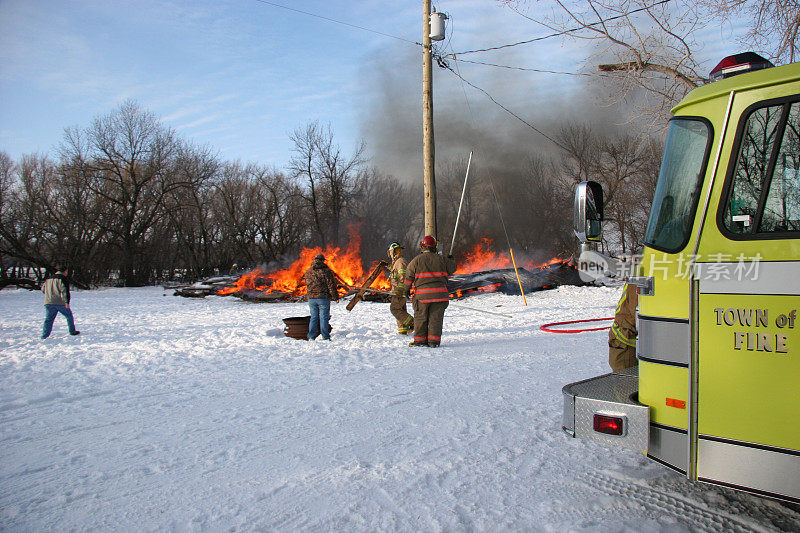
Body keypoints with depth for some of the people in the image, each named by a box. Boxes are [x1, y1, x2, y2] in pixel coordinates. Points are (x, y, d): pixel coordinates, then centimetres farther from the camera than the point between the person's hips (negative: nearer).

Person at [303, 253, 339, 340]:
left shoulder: (308, 272, 9)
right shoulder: (326, 271, -8)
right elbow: (331, 285, -9)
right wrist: (335, 297, -2)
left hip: (311, 298, 4)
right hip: (323, 298, -4)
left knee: (314, 317, 12)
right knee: (324, 317, 1)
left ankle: (311, 337, 10)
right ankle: (325, 337, 1)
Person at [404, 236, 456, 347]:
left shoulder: (416, 260, -1)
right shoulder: (441, 259, 4)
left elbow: (408, 276, 1)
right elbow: (452, 268, 19)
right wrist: (451, 260, 39)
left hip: (422, 295, -1)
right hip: (439, 294, 1)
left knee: (420, 318, 8)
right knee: (435, 318, 6)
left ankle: (420, 340, 11)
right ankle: (433, 341, 5)